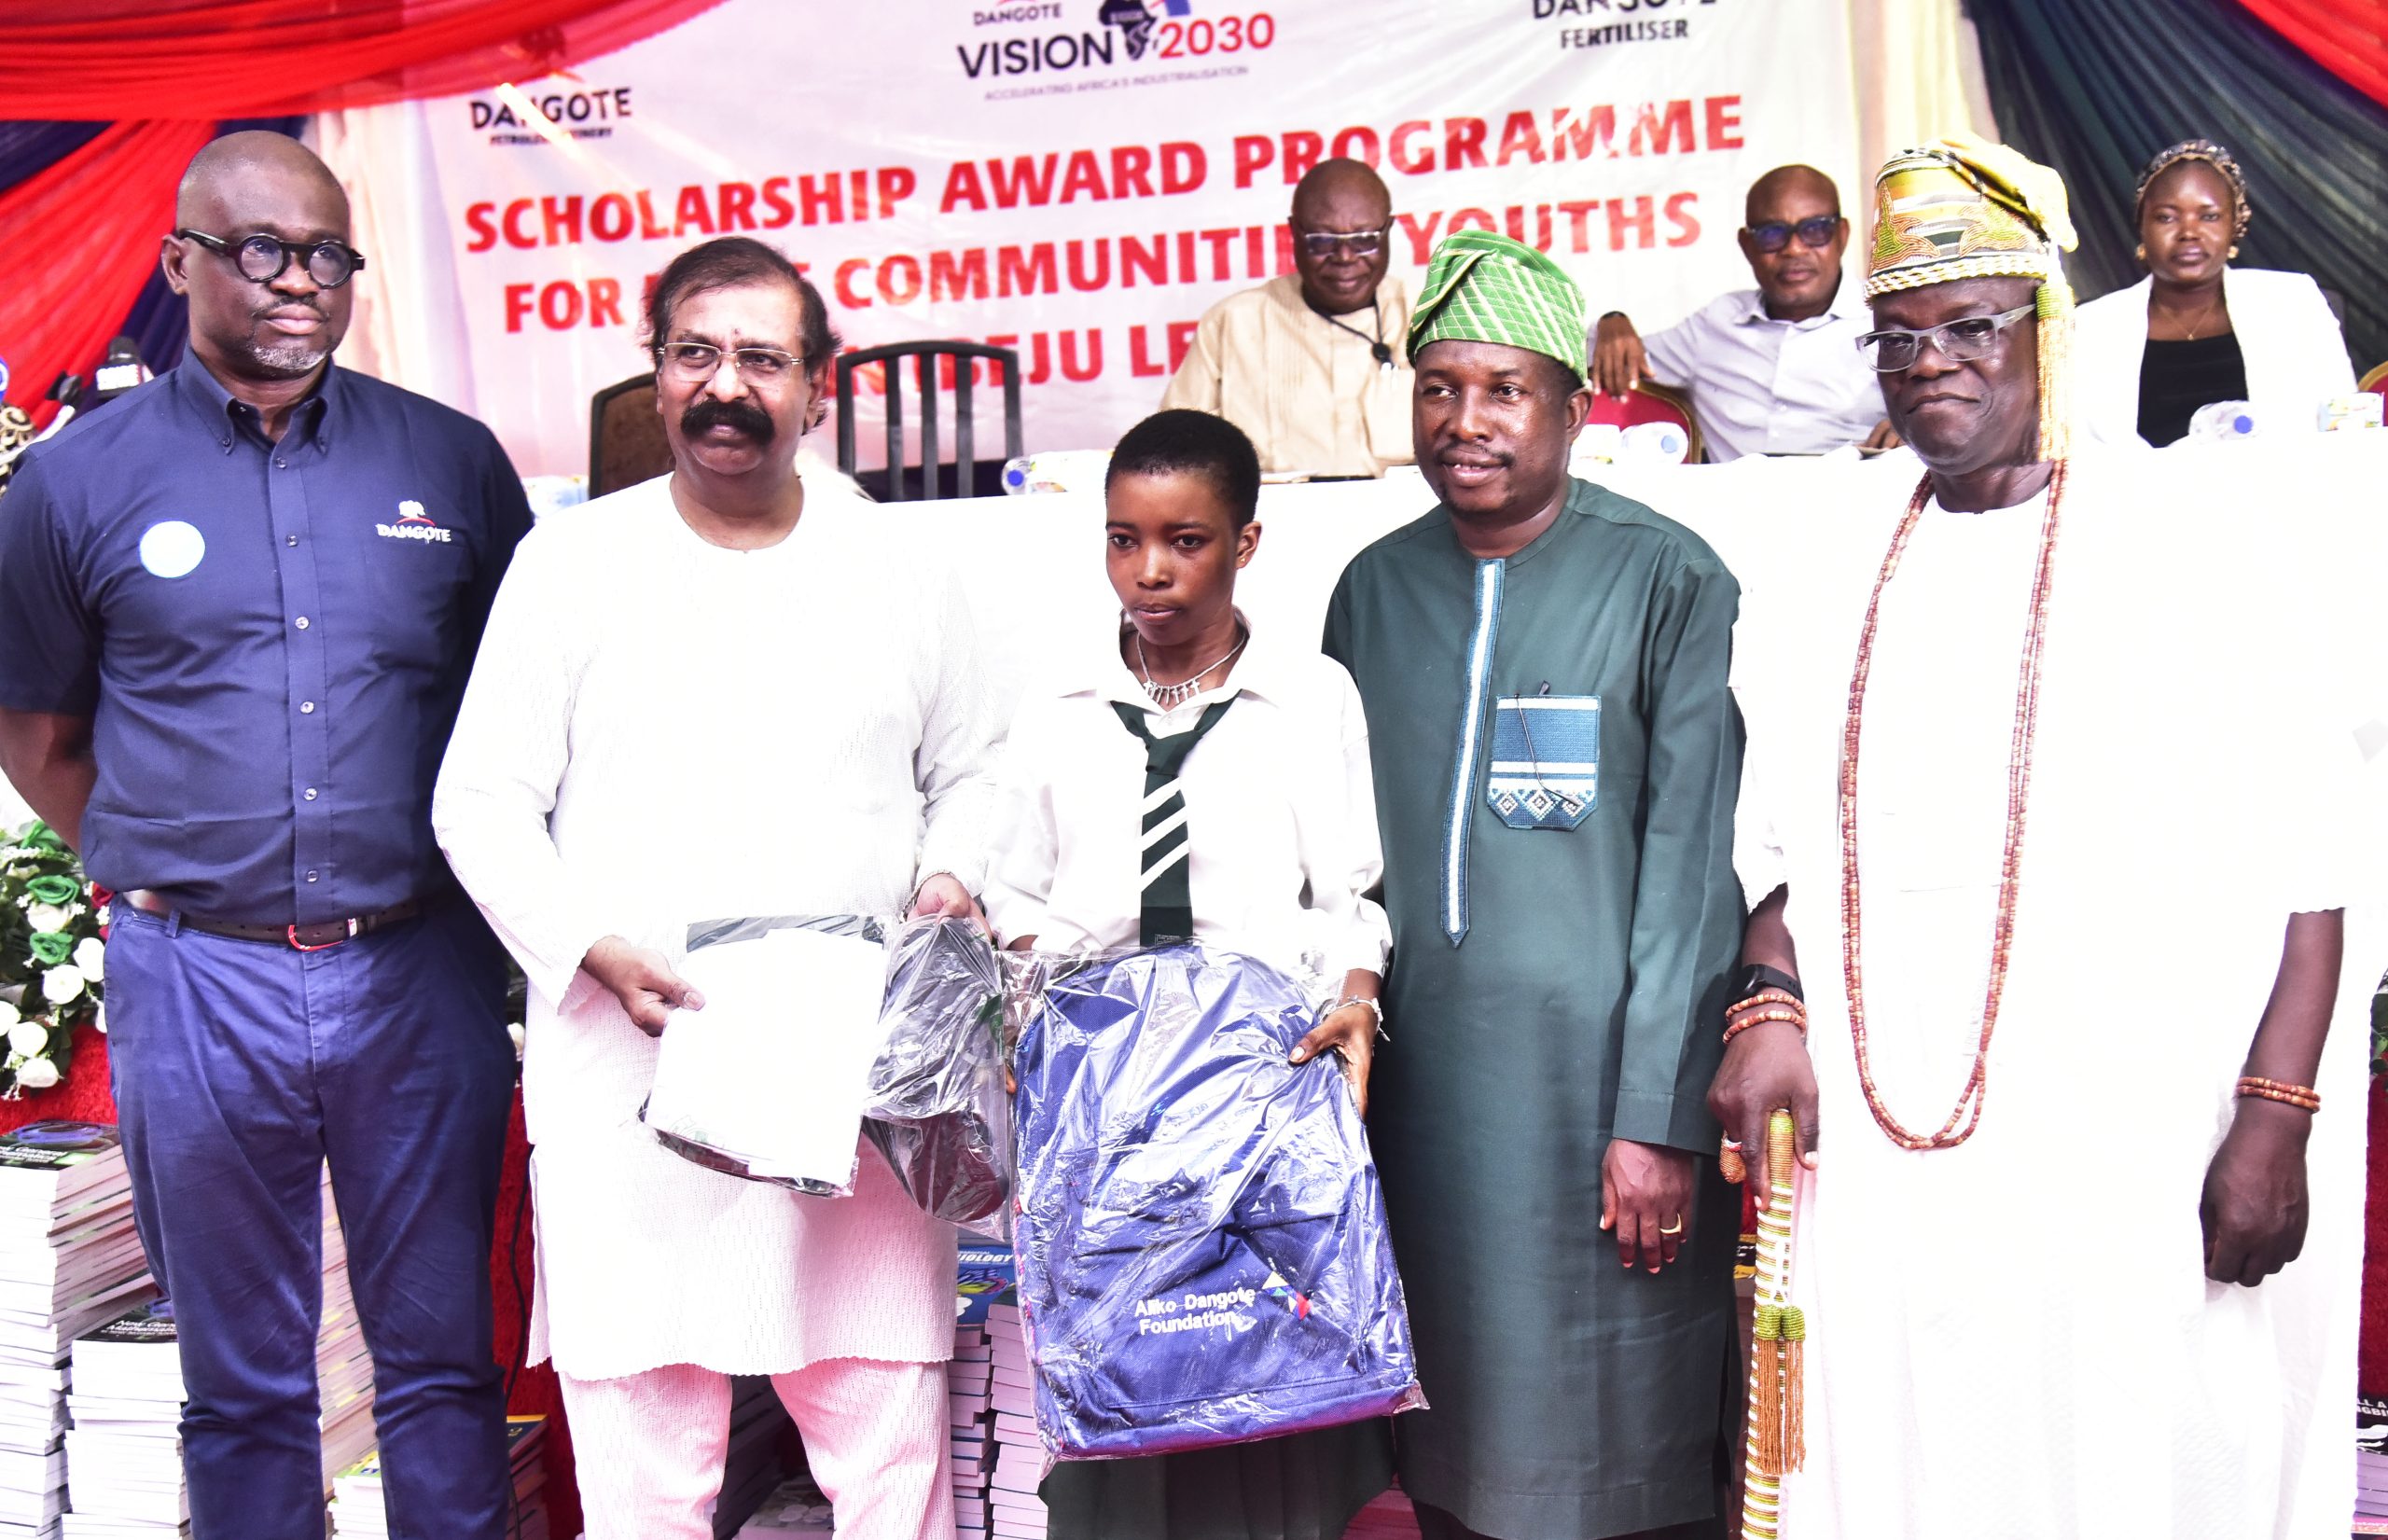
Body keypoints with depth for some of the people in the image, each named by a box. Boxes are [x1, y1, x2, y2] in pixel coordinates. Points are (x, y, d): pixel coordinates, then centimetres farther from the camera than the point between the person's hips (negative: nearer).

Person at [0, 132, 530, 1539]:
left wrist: (479, 873, 5)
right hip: (198, 985, 0)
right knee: (242, 1375, 12)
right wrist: (166, 872, 4)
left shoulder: (453, 460, 4)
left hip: (421, 968, 1)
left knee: (444, 1354, 10)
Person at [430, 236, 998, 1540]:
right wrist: (598, 952, -10)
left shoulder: (901, 569, 10)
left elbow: (967, 774, 20)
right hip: (626, 1080, -1)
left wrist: (950, 881, -1)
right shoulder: (571, 562, 5)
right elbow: (481, 804, 4)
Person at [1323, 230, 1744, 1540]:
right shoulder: (1377, 586, 10)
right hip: (1423, 1077, 5)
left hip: (1600, 1064, -4)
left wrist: (1658, 1120, -12)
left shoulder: (1668, 581, -5)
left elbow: (1690, 867, -8)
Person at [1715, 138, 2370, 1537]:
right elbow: (1784, 840, 16)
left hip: (2141, 1157, -3)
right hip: (1879, 1152, 4)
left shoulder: (2192, 544, -1)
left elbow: (2308, 865, -5)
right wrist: (1771, 1005, 0)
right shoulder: (1836, 570, 12)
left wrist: (2274, 1123, -12)